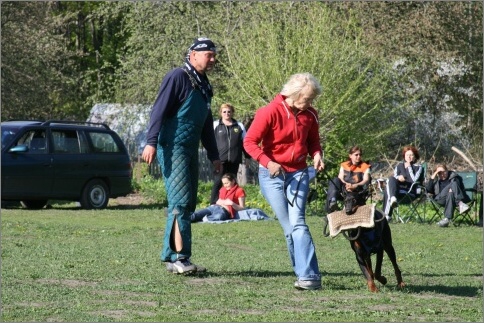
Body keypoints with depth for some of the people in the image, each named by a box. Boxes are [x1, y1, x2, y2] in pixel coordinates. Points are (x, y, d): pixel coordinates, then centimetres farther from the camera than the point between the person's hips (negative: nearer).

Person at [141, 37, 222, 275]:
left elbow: (206, 124, 27)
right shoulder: (178, 78, -7)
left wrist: (214, 156, 26)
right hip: (172, 148, -9)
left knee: (187, 204, 8)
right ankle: (179, 257, -16)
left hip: (190, 150, 9)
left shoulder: (203, 85, 20)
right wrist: (151, 142, -25)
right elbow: (159, 110, -15)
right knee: (181, 202, -14)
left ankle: (170, 256, 13)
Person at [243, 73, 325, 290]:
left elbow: (313, 141, 17)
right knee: (288, 226, -3)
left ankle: (308, 276, -21)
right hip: (272, 174, -2)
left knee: (297, 222, -14)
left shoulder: (309, 115, 1)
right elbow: (250, 142, -10)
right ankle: (307, 274, 1)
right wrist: (267, 162, -23)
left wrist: (316, 154, -5)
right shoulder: (270, 112, -13)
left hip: (298, 173, 2)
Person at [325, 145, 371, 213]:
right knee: (335, 180, -27)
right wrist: (346, 185, -19)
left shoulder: (365, 166, 13)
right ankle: (332, 201, -47)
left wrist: (355, 186, -24)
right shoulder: (344, 165, 20)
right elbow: (340, 179, 6)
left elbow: (366, 180, -3)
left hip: (357, 193, -1)